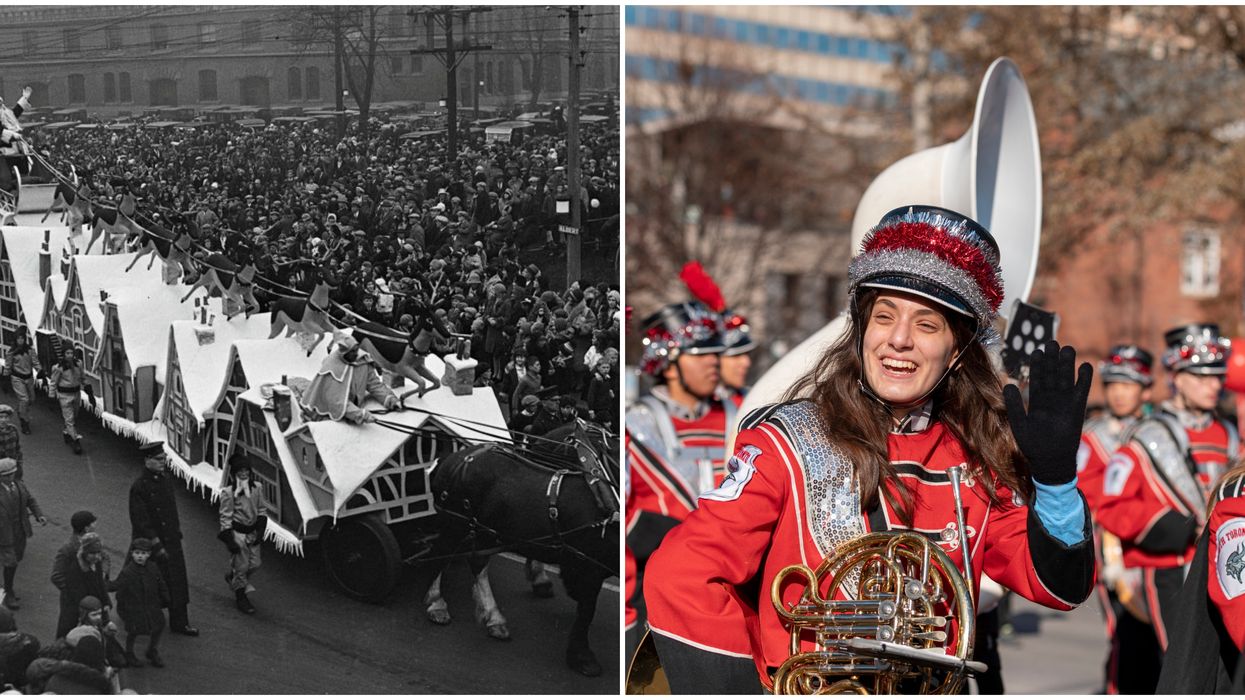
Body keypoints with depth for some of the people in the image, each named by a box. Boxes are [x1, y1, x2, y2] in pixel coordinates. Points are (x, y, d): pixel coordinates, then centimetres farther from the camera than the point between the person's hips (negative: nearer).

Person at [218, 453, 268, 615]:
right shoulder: (228, 492, -14)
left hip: (252, 533, 5)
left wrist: (260, 532, 2)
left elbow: (262, 510, 10)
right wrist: (229, 540, -15)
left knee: (254, 565, 11)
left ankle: (232, 578, 40)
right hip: (237, 533, -5)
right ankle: (241, 598, 18)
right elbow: (225, 517, -12)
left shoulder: (257, 488, 1)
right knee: (241, 566, 1)